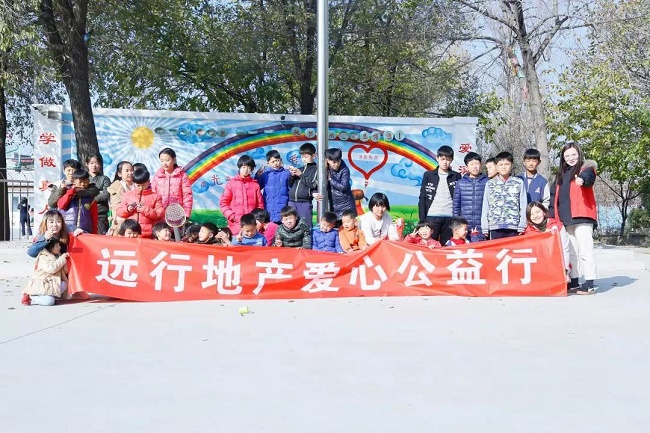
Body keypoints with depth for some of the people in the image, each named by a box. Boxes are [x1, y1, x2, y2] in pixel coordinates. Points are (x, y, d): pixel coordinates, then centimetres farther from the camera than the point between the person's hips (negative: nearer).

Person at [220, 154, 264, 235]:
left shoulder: (255, 184, 9)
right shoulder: (232, 183, 5)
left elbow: (260, 204, 10)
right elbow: (223, 202, 5)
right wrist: (232, 216, -5)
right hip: (236, 223, -1)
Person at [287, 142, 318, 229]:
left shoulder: (315, 169, 0)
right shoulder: (300, 169, 17)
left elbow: (313, 184, -11)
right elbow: (290, 185, 19)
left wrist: (301, 175, -8)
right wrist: (292, 176, 1)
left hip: (305, 202, -6)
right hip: (292, 201, 6)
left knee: (306, 225, -4)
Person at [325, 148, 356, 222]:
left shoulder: (344, 170, -13)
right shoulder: (327, 171, 0)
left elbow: (343, 186, -20)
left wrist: (331, 180, -14)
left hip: (346, 206, -4)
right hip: (334, 206, 4)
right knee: (336, 227, 8)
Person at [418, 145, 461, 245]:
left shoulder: (456, 176, 9)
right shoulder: (428, 175, 8)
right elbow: (422, 198, 6)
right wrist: (422, 220, -2)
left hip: (450, 217, 1)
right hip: (432, 217, -1)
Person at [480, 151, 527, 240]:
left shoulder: (519, 183, 6)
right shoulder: (490, 184, 9)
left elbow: (523, 205, 5)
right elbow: (485, 207, 9)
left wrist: (522, 226, 0)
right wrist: (485, 227, 4)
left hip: (513, 227, -1)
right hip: (495, 227, 1)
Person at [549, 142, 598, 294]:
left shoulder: (586, 168, 0)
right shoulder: (561, 175, 21)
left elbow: (588, 176, -24)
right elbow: (555, 195, 22)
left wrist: (582, 179, -47)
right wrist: (552, 215, 13)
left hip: (582, 216, -7)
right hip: (566, 218, 7)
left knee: (585, 249, -11)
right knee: (571, 251, 13)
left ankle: (589, 283, -12)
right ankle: (574, 282, 21)